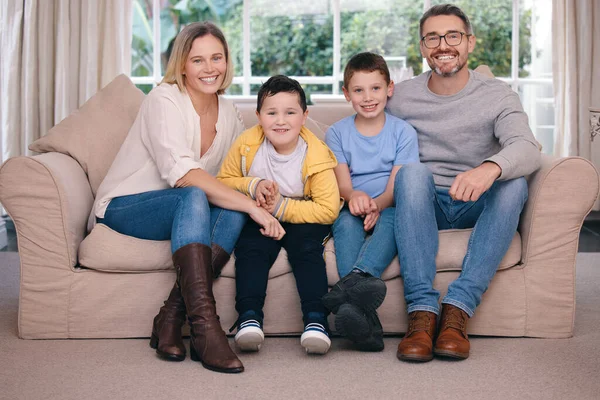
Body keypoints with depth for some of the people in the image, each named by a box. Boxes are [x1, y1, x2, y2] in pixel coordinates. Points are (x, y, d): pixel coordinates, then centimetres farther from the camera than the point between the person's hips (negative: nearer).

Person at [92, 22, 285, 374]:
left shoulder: (229, 114, 5)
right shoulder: (164, 100, -16)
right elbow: (183, 174, -29)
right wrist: (251, 205, -34)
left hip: (185, 212, 6)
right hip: (124, 207, -5)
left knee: (234, 210, -25)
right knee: (194, 198, -35)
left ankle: (172, 316, -27)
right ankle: (204, 324, -42)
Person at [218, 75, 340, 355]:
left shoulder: (317, 156, -18)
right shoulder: (246, 144, -11)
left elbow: (328, 210, -20)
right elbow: (223, 182, 0)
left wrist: (281, 208, -26)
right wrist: (252, 186, -21)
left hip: (302, 219, -1)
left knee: (306, 244, -29)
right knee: (251, 246, -27)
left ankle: (316, 319, -30)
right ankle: (249, 317, -31)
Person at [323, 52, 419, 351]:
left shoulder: (403, 132, 7)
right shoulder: (337, 132, 10)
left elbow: (397, 184, -3)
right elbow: (342, 181, -2)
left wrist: (377, 204, -27)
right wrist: (354, 196, -28)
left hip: (388, 208, 0)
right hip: (353, 209, 0)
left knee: (393, 218, -34)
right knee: (346, 221, -33)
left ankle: (356, 277, -60)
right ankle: (364, 320, -54)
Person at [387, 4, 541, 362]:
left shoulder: (498, 96, -1)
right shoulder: (401, 98, 5)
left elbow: (527, 149, -20)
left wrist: (491, 167, -44)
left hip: (477, 208, 0)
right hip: (423, 207, 0)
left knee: (514, 183, -31)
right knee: (413, 172, -32)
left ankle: (458, 309, -37)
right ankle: (422, 311, -39)